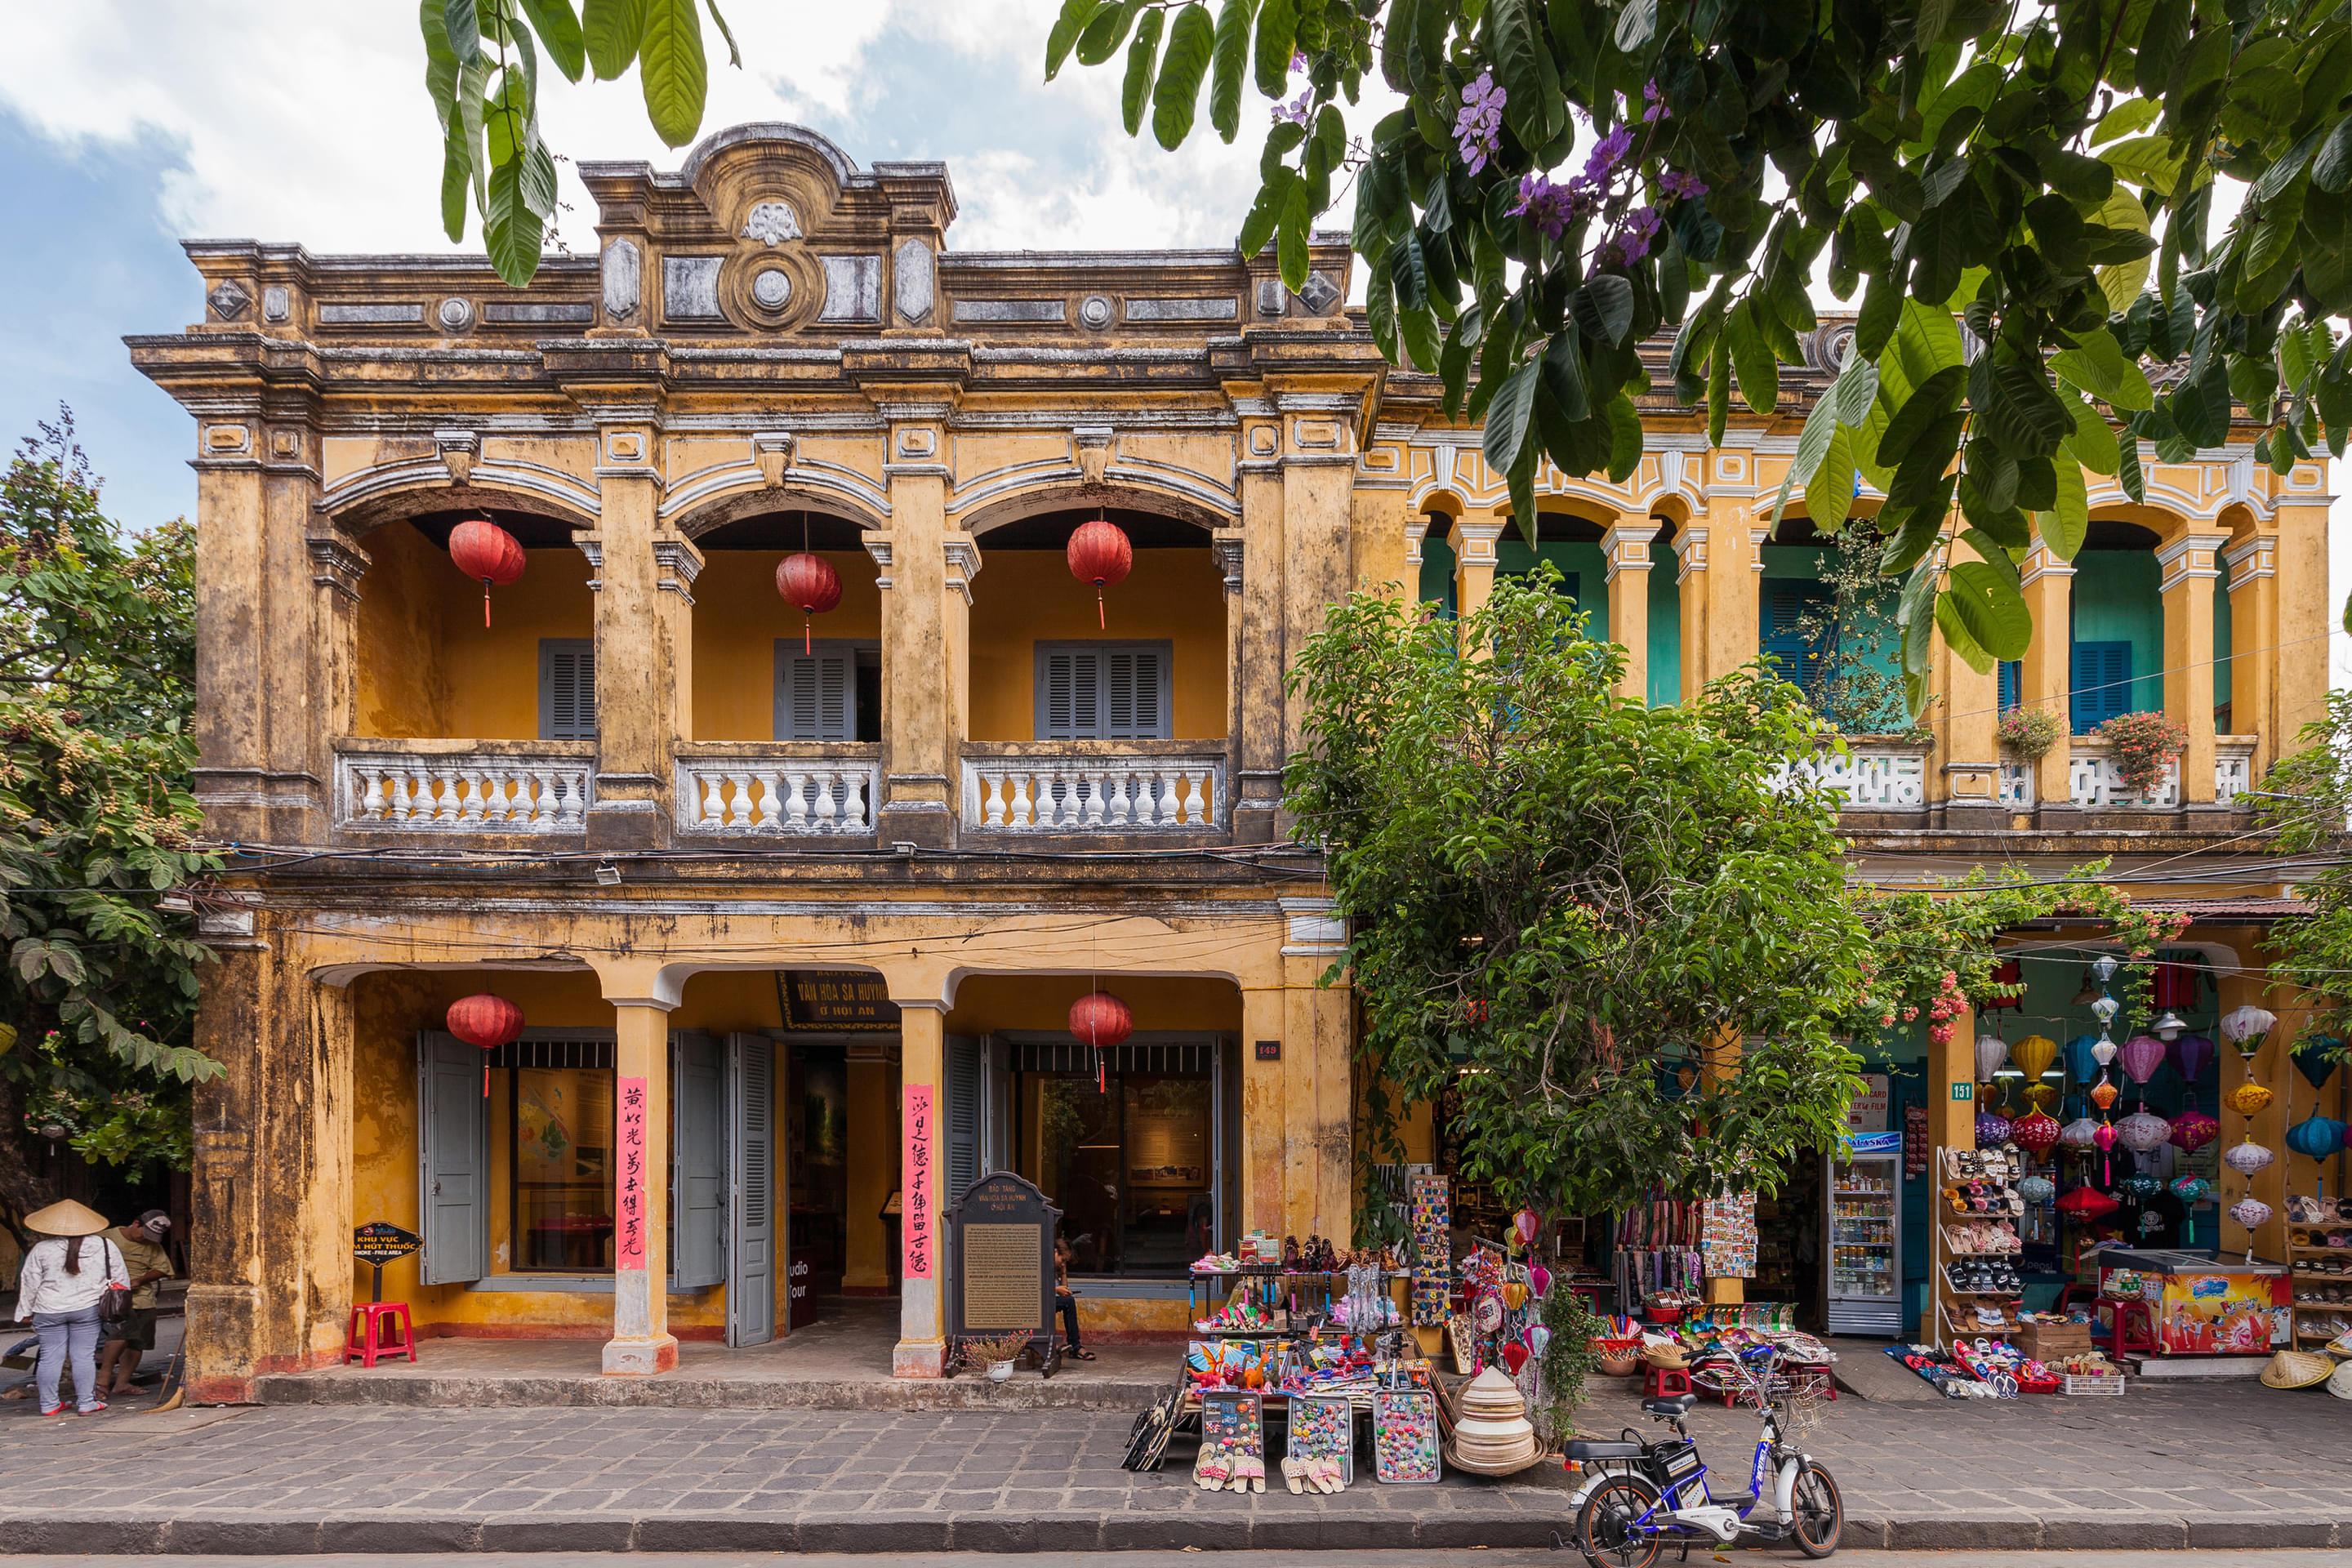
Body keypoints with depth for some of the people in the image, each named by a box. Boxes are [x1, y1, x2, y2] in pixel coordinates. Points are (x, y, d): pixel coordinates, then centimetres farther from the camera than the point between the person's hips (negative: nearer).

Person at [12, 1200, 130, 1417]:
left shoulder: (41, 1249, -2)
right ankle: (86, 1403, 3)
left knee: (50, 1356, 8)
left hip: (49, 1310, 1)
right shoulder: (103, 1246, 0)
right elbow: (120, 1277, 5)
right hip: (87, 1309, 0)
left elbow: (29, 1282, 3)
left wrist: (26, 1310, 13)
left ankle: (49, 1404, 15)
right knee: (84, 1356, 2)